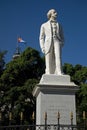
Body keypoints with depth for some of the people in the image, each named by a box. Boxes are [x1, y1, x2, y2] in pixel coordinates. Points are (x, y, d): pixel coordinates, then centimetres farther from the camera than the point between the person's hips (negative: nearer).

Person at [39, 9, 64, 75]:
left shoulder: (59, 25, 25)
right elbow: (41, 38, 14)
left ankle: (60, 74, -38)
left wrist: (62, 44, 0)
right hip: (48, 43, 0)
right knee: (49, 63, -9)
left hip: (57, 41, 0)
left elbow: (62, 37, 21)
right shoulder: (44, 25, 21)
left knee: (58, 56, -25)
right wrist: (42, 47, -2)